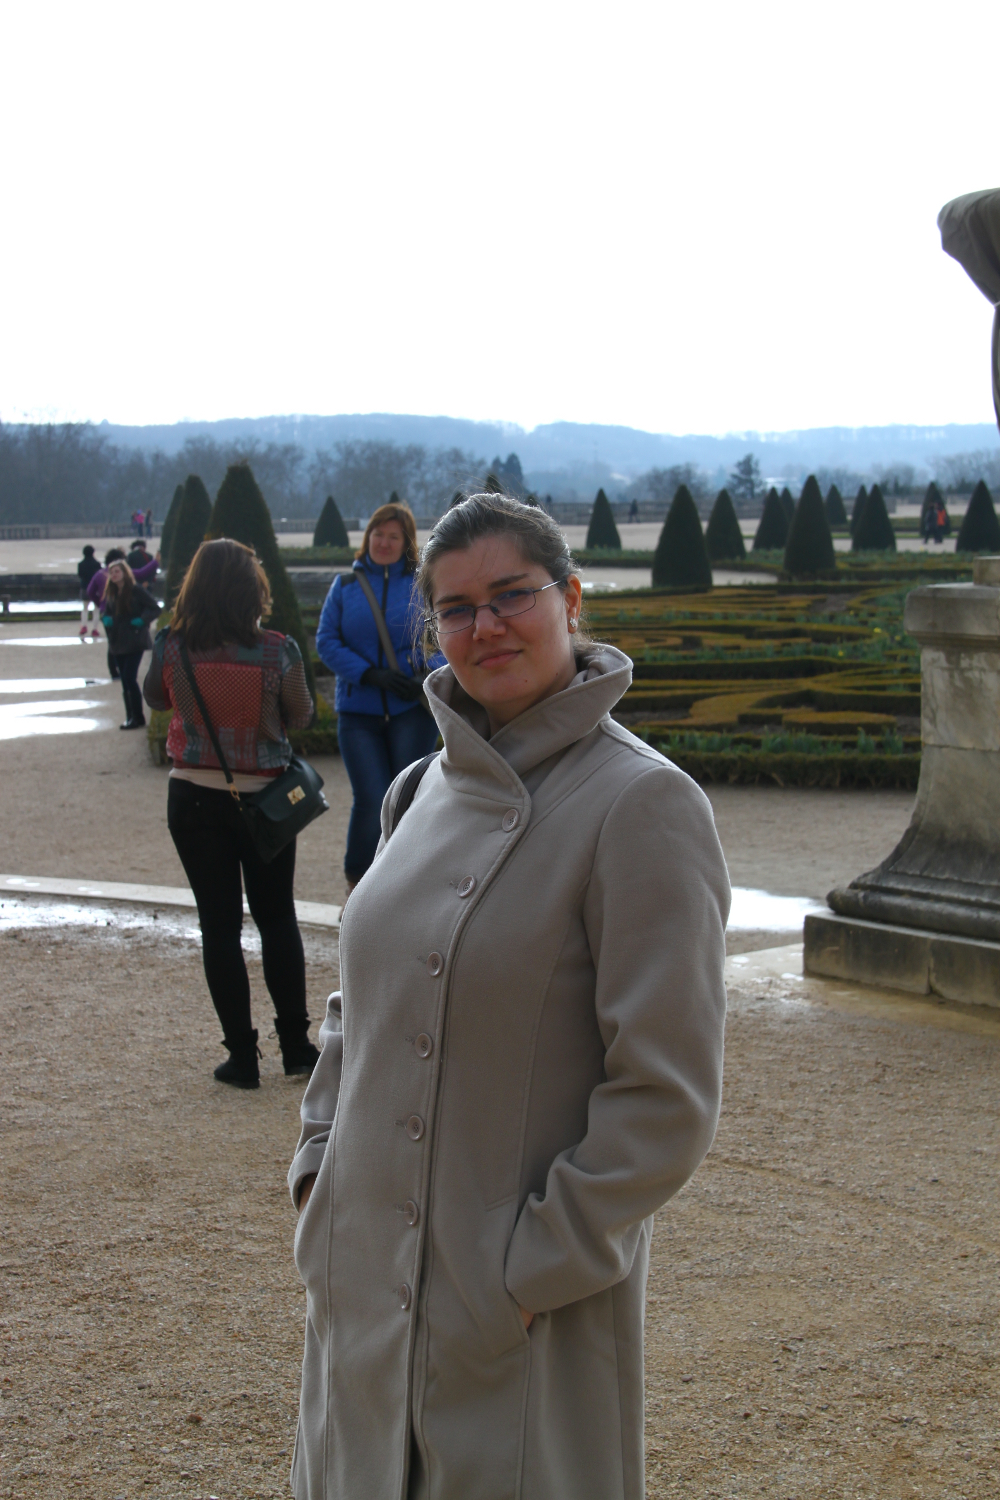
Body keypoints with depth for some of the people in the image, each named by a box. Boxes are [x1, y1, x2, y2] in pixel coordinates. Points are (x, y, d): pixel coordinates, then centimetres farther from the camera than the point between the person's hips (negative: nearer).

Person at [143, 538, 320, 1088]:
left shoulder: (171, 646, -10)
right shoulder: (279, 650, -14)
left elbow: (154, 698, 10)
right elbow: (301, 716, 0)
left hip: (194, 797, 0)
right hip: (265, 799, 0)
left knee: (219, 924, 8)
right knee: (278, 918, 15)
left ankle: (242, 1055, 10)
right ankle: (295, 1044, 20)